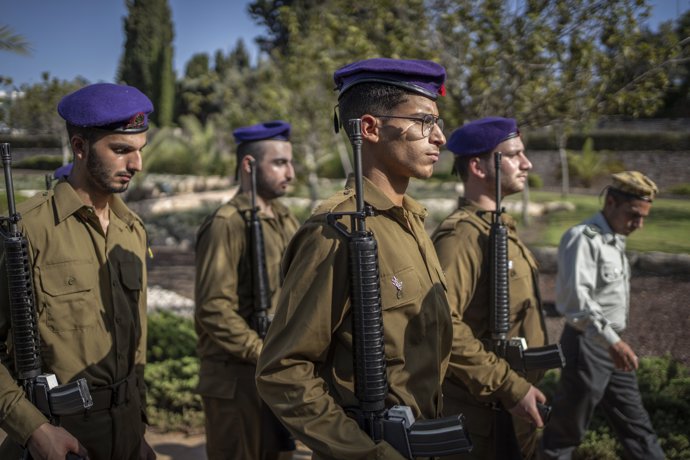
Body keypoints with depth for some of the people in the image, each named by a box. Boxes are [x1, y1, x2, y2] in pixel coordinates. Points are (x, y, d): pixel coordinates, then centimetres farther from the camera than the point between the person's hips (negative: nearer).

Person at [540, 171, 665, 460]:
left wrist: (616, 340, 14)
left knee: (635, 424, 16)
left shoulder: (615, 240, 12)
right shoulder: (583, 238, -18)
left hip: (613, 345, 9)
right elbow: (575, 297, -28)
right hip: (587, 345, -9)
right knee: (567, 428, 4)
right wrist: (611, 340, -33)